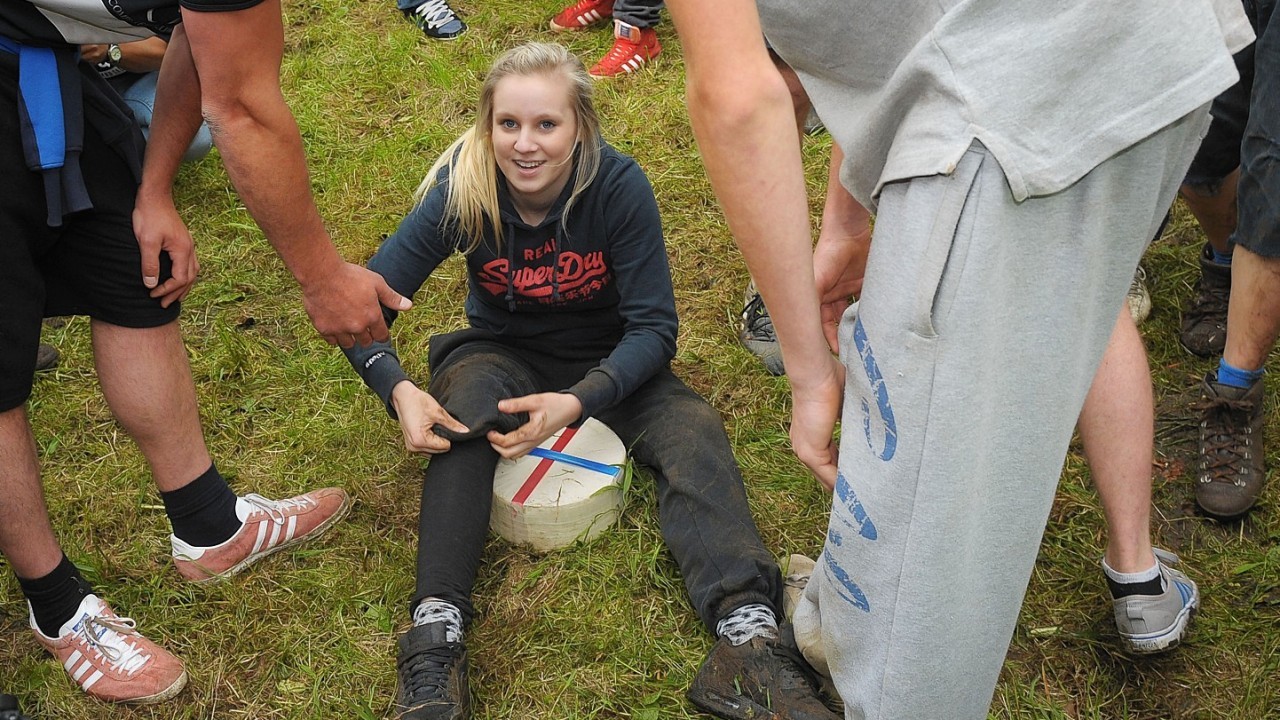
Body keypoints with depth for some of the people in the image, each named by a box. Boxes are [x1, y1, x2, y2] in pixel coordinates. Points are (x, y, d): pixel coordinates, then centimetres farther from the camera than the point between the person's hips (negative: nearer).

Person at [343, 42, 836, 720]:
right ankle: (435, 639, -42)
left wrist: (577, 401, -36)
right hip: (501, 352, 0)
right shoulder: (463, 190, -20)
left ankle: (746, 641, -41)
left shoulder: (619, 186, -22)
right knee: (464, 415, -33)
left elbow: (655, 326, -20)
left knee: (693, 429, -27)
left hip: (605, 359, 0)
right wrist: (399, 391, -36)